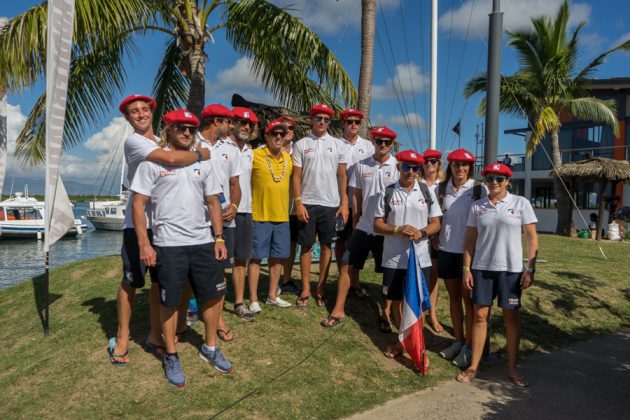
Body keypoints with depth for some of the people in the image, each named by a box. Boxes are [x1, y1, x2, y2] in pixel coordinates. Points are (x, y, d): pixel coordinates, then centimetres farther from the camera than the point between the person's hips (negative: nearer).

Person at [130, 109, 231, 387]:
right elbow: (139, 204, -6)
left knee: (213, 294, 11)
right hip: (169, 245, -4)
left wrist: (219, 238, 6)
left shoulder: (203, 163, 11)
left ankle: (210, 348, 30)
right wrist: (144, 244, -12)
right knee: (170, 302, 6)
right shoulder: (153, 161, -3)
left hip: (203, 242, 5)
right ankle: (171, 357, 24)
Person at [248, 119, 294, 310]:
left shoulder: (288, 158, 8)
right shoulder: (255, 155, -9)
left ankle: (272, 295, 27)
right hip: (260, 215, -5)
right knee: (256, 258, 3)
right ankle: (253, 299, 13)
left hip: (282, 216, 5)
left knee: (278, 257, 13)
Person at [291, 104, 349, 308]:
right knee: (306, 245, 4)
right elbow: (296, 176, 2)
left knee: (327, 245, 6)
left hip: (331, 204, 1)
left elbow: (342, 176, 6)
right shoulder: (301, 144, 4)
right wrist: (298, 203, -6)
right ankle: (305, 289, 14)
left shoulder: (338, 145, 6)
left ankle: (321, 287, 18)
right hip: (308, 203, -1)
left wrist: (344, 204, -1)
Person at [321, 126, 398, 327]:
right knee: (346, 266, 2)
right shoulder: (362, 165, 3)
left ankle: (386, 313, 23)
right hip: (363, 227, 3)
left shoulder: (398, 166, -4)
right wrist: (355, 222, 8)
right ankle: (338, 310, 14)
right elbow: (356, 195, 9)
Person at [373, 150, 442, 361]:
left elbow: (436, 223, 3)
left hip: (420, 258, 0)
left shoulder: (427, 192, 1)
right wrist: (398, 229, -18)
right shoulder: (387, 193, -1)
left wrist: (422, 233, -17)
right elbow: (377, 225, 0)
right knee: (396, 300, 13)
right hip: (394, 259, 1)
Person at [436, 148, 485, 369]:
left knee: (468, 298, 2)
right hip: (447, 249, 4)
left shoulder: (478, 189, -5)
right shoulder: (442, 189, 5)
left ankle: (468, 346, 10)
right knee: (453, 296, 11)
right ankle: (458, 341, 23)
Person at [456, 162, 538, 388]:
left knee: (511, 317, 7)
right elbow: (470, 239, 7)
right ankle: (473, 366, 16)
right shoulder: (477, 206, 4)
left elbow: (532, 237, -1)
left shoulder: (521, 203, -2)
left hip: (511, 269, -2)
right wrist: (467, 269, 2)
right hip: (482, 268, 2)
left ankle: (512, 369, 21)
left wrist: (530, 269, -7)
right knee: (480, 316, 6)